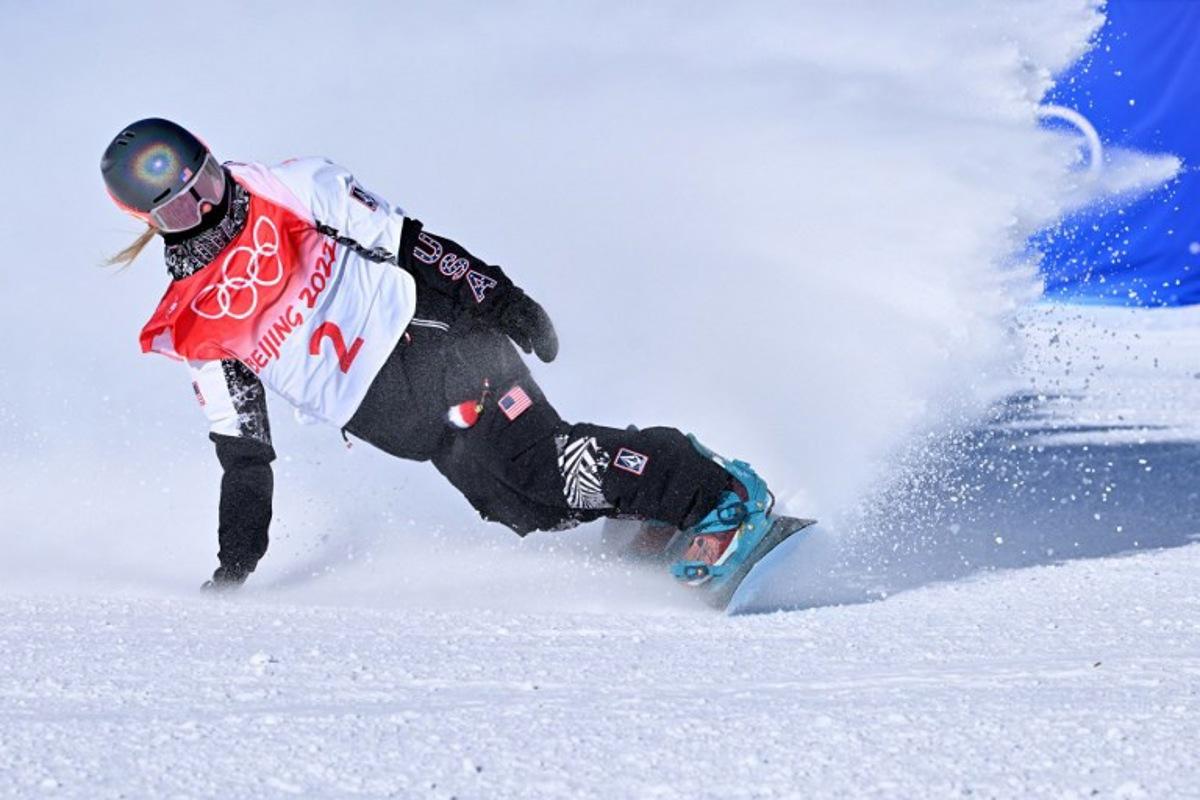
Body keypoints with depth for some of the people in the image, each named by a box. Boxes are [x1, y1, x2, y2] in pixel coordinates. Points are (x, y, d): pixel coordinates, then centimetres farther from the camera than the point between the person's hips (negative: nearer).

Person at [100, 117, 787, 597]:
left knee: (542, 458, -23)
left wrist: (494, 295, -6)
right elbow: (242, 447, 13)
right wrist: (237, 556, 8)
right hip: (386, 420, 3)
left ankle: (723, 495, -17)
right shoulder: (191, 326, 8)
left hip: (432, 342, -3)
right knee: (527, 508, -16)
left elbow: (402, 240, 1)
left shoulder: (287, 194, 1)